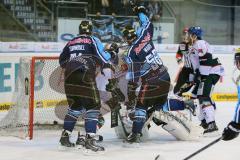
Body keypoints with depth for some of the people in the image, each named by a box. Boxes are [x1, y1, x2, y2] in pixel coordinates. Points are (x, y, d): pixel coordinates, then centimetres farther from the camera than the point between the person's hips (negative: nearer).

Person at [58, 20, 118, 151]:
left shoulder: (71, 43, 21)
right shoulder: (93, 40, 6)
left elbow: (62, 62, 25)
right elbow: (102, 58, -3)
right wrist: (112, 53, 15)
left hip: (69, 77, 6)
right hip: (85, 77, -6)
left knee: (75, 106, 21)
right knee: (92, 106, -1)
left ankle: (65, 136, 23)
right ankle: (89, 139, -13)